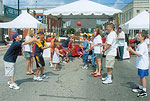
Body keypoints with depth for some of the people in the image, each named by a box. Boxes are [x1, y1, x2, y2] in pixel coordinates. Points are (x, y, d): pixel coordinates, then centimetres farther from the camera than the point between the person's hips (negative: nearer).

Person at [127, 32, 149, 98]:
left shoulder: (143, 45, -20)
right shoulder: (139, 45, 11)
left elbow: (139, 54, -27)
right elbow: (137, 52, 20)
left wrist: (131, 50, -22)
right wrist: (131, 50, 8)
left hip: (143, 64, -10)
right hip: (140, 64, 10)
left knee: (143, 77, -3)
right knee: (141, 76, 19)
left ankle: (144, 91, 4)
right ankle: (140, 88, 33)